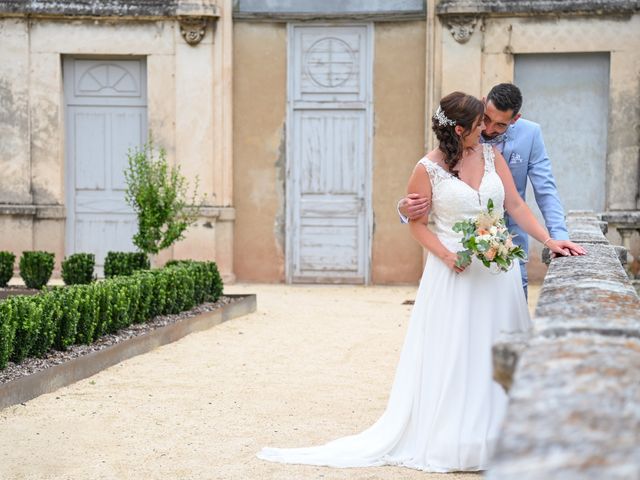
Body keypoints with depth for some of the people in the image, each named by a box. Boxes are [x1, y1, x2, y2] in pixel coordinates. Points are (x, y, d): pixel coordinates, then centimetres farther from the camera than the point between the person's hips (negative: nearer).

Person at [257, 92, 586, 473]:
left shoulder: (492, 156, 6)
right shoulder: (429, 170, -7)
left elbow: (516, 205, 5)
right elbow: (417, 223, -2)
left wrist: (549, 241, -4)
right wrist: (446, 255, -16)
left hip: (499, 270, 4)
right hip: (455, 273, -4)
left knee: (497, 352, 8)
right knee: (450, 356, -1)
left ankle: (493, 437, 18)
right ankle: (449, 441, 8)